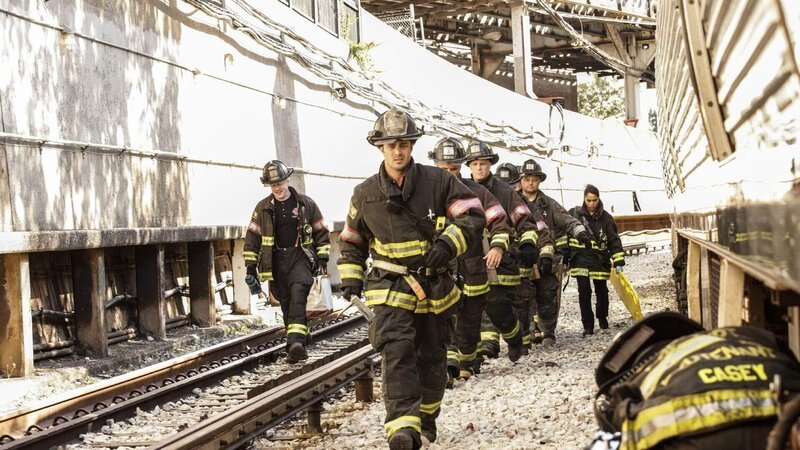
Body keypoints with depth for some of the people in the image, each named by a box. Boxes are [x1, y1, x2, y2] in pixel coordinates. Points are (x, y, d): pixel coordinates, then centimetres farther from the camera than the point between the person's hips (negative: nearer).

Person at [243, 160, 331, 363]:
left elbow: (321, 232, 11)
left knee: (298, 294, -22)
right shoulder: (263, 208, 6)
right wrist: (250, 268, 3)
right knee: (286, 303, 3)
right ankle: (299, 346, 11)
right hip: (276, 261, 3)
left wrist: (323, 258, 4)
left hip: (301, 257, -2)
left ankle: (295, 341, -33)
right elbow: (252, 239, 8)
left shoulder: (306, 204, 4)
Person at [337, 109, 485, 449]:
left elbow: (473, 216, -7)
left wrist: (448, 244, -23)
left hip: (435, 285, 1)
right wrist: (351, 277, 7)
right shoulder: (366, 194, 3)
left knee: (432, 356, 14)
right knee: (396, 350, -23)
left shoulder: (438, 181, -3)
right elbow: (352, 239, 17)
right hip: (391, 285, -1)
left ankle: (426, 418, 36)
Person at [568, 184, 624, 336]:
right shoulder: (576, 215, 1)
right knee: (584, 293, -7)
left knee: (601, 291, 10)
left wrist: (618, 262, -6)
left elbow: (614, 240, 1)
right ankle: (588, 326, -1)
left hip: (599, 260, 1)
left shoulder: (606, 218, 1)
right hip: (581, 259, 0)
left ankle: (602, 318, 36)